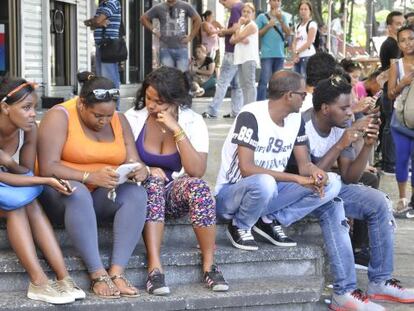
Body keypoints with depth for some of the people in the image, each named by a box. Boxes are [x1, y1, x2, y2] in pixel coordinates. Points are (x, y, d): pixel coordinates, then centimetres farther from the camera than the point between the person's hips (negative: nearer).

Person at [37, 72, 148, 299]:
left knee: (136, 194, -25)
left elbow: (133, 162, 3)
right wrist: (90, 177, -32)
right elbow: (47, 168, -20)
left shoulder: (119, 121, 7)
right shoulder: (60, 117, -11)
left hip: (101, 196, 5)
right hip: (60, 192, -5)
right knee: (78, 193, -39)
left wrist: (139, 171, -22)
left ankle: (117, 272, -32)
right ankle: (98, 275, -37)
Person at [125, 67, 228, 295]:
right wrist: (145, 170, -19)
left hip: (176, 194, 0)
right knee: (152, 182, -35)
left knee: (197, 186, -33)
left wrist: (176, 130, -20)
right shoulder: (132, 118, -4)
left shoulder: (192, 122, -5)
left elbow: (197, 171, -17)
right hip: (144, 191, 0)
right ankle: (154, 268, -39)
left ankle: (209, 265, -24)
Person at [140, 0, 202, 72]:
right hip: (165, 49, 0)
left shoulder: (185, 6, 3)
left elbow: (197, 19, 8)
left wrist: (191, 37, 3)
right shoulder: (158, 8, 6)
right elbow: (143, 18, 14)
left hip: (181, 49, 0)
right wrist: (154, 31, 5)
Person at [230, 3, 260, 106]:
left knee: (250, 84, -13)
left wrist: (239, 24, -1)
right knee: (244, 86, 8)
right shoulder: (242, 26, 23)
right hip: (241, 58, 9)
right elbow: (232, 40, 10)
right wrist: (241, 40, -10)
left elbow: (237, 37, -11)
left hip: (249, 58, -9)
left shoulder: (252, 25, -4)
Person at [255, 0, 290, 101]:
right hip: (266, 54, -4)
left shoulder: (283, 16, 13)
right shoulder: (262, 17, 3)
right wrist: (268, 26, -11)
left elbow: (288, 33, 2)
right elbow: (257, 34, 0)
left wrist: (280, 20, -10)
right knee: (264, 81, -11)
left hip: (280, 54, 4)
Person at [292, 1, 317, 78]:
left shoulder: (312, 24, -2)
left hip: (308, 56, -7)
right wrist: (294, 53, -5)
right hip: (298, 57, 7)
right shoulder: (298, 26, 19)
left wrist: (297, 52, -10)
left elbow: (309, 42, -11)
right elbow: (294, 42, 14)